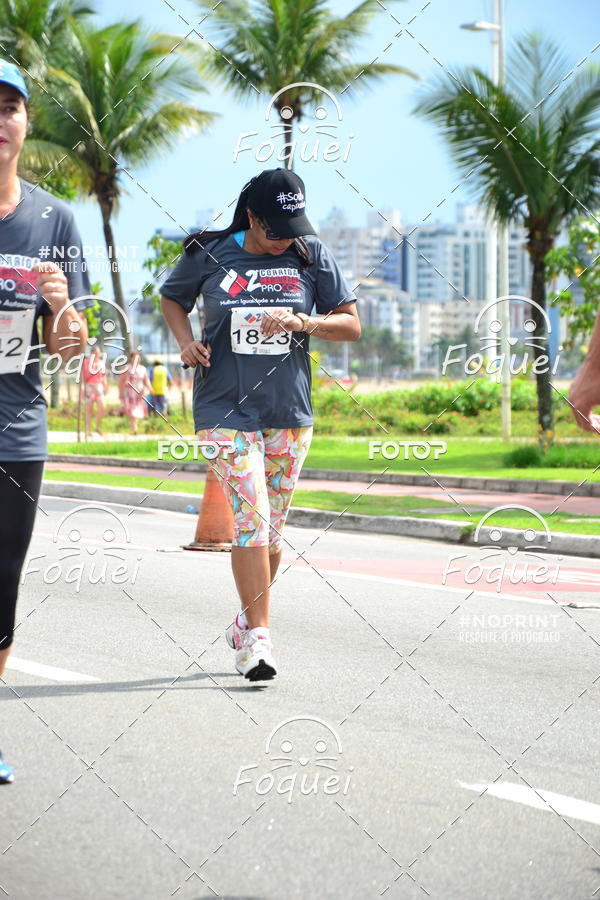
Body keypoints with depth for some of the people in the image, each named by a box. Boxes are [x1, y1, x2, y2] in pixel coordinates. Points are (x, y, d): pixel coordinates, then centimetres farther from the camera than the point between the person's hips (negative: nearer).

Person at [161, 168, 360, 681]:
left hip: (290, 412, 3)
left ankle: (248, 621, 28)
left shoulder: (312, 256, 3)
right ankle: (257, 636, -13)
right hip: (225, 410, -2)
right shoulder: (209, 255, -1)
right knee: (251, 518, -15)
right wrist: (186, 341, -2)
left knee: (272, 529, 8)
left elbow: (352, 326, 3)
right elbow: (172, 298, 17)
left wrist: (302, 322, -15)